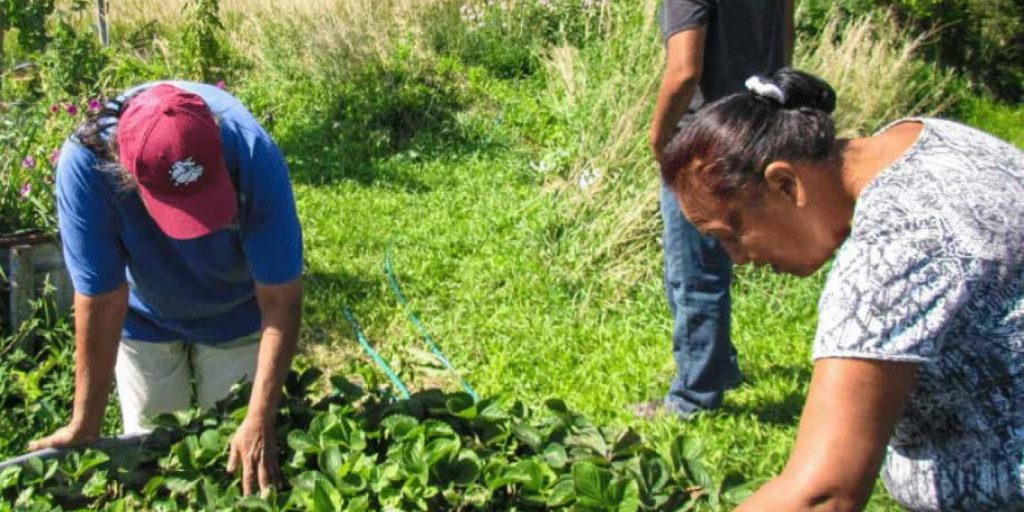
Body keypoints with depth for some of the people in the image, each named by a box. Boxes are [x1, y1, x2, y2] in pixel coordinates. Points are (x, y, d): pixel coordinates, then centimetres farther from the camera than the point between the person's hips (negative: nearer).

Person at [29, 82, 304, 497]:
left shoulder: (254, 157, -37)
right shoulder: (85, 163, -36)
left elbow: (280, 302, -29)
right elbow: (101, 302, -27)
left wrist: (259, 422, -31)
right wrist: (84, 428, -20)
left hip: (237, 314, 0)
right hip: (145, 315, 1)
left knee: (236, 447, 7)